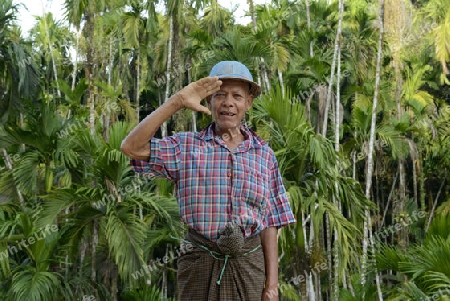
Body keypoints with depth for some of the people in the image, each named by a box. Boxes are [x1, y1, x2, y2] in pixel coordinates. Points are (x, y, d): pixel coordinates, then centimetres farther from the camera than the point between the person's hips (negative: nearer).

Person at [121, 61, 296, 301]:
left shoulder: (264, 154, 5)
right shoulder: (187, 147, 1)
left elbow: (269, 223, 6)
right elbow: (132, 147, -14)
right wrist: (177, 102, -16)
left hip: (249, 265, 1)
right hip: (200, 265, -1)